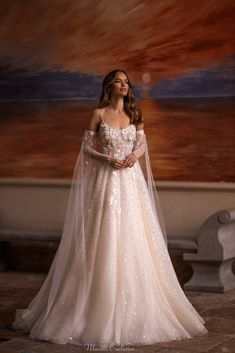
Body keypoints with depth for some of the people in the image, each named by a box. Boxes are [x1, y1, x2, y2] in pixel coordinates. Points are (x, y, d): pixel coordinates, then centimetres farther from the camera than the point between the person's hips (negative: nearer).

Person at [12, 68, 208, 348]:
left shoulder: (134, 114, 10)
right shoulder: (98, 114, 0)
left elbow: (142, 145, 10)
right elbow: (86, 148, -1)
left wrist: (135, 154, -11)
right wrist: (107, 159, -16)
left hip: (131, 180, 3)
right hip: (106, 179, -3)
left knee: (132, 238, 2)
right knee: (104, 240, -5)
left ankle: (135, 309, 10)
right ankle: (101, 308, 3)